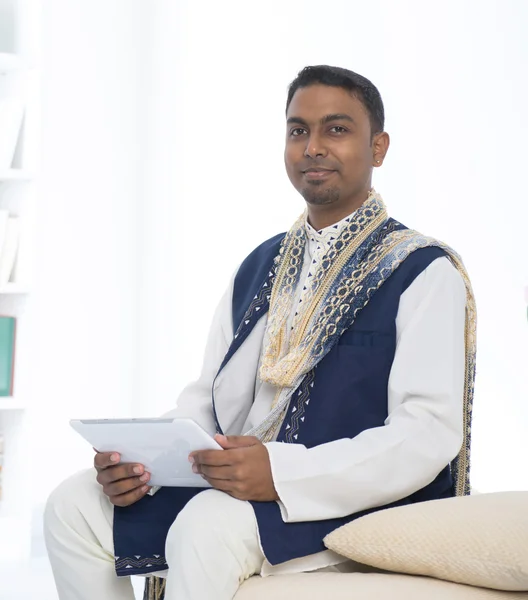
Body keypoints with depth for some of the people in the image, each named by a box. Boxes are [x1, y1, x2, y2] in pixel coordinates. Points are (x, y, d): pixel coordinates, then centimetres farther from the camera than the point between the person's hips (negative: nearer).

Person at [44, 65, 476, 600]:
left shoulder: (425, 272, -6)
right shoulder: (259, 269, 17)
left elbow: (429, 434, -17)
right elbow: (208, 397, 18)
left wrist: (282, 473, -28)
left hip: (363, 506, -7)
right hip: (235, 485, 7)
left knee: (209, 523, -33)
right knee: (73, 506, -7)